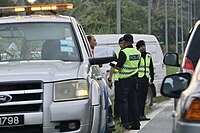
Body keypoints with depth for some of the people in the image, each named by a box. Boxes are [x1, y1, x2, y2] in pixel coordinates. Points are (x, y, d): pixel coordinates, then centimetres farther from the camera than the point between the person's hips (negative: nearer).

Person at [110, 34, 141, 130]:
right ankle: (135, 123, 10)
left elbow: (119, 67, -14)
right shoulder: (137, 52, 9)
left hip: (125, 79, -7)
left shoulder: (123, 52, -14)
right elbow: (136, 65, 13)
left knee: (124, 100, -1)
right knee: (133, 101, 10)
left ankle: (125, 122, -4)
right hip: (134, 77, 7)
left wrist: (113, 65, 4)